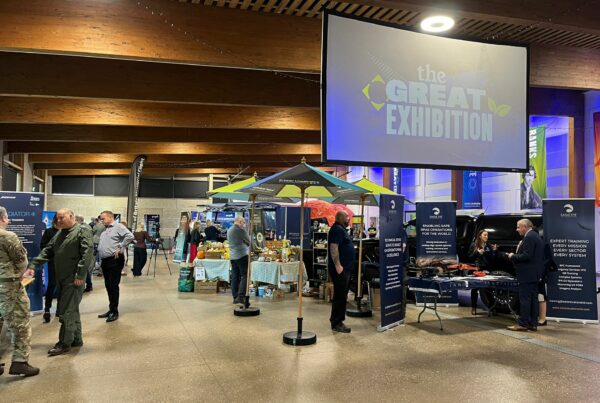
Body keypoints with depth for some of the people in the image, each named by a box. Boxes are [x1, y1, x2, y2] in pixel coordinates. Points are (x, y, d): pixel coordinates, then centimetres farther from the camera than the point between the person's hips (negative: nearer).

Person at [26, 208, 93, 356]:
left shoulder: (83, 230, -9)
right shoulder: (60, 234, 18)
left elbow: (88, 253, -17)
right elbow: (47, 251, 17)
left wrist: (80, 275, -21)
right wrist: (33, 266, 5)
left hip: (74, 279, -8)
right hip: (62, 278, 8)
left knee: (67, 311, -5)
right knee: (72, 310, 15)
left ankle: (65, 343, 6)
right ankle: (76, 339, 25)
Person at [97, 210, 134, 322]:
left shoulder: (118, 227, -7)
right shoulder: (104, 230, 19)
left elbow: (130, 236, -21)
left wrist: (120, 248, -17)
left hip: (115, 260, -8)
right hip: (104, 261, 9)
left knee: (113, 286, -5)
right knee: (108, 286, 13)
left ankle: (114, 311, 3)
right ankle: (111, 309, 22)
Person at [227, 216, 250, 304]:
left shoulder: (229, 230, 14)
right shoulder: (240, 230, -12)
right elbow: (249, 241, -5)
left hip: (232, 256, 8)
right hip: (242, 255, -8)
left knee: (235, 277, 10)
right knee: (244, 276, -7)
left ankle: (235, 297, 13)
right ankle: (241, 296, -16)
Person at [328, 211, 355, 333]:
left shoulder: (341, 229, 20)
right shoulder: (337, 229, -14)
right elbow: (333, 247, -24)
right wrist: (338, 265, -27)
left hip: (345, 268, 11)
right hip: (340, 269, -11)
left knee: (342, 295, 15)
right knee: (340, 296, -7)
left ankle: (336, 320, 23)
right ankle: (336, 324, -1)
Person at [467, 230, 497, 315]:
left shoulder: (489, 246, 10)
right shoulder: (473, 245, 2)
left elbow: (492, 260, 7)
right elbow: (470, 258, -2)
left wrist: (494, 251, -6)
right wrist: (477, 253, -15)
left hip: (486, 270, 2)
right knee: (475, 289, 3)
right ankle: (474, 308, 11)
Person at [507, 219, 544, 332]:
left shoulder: (529, 237, -16)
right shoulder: (536, 236, 17)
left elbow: (526, 256, -23)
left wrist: (513, 256, -10)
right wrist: (516, 255, 10)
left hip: (527, 274, -10)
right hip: (535, 274, 10)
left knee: (524, 299, -7)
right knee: (533, 299, 11)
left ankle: (523, 324, -4)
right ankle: (533, 324, 16)